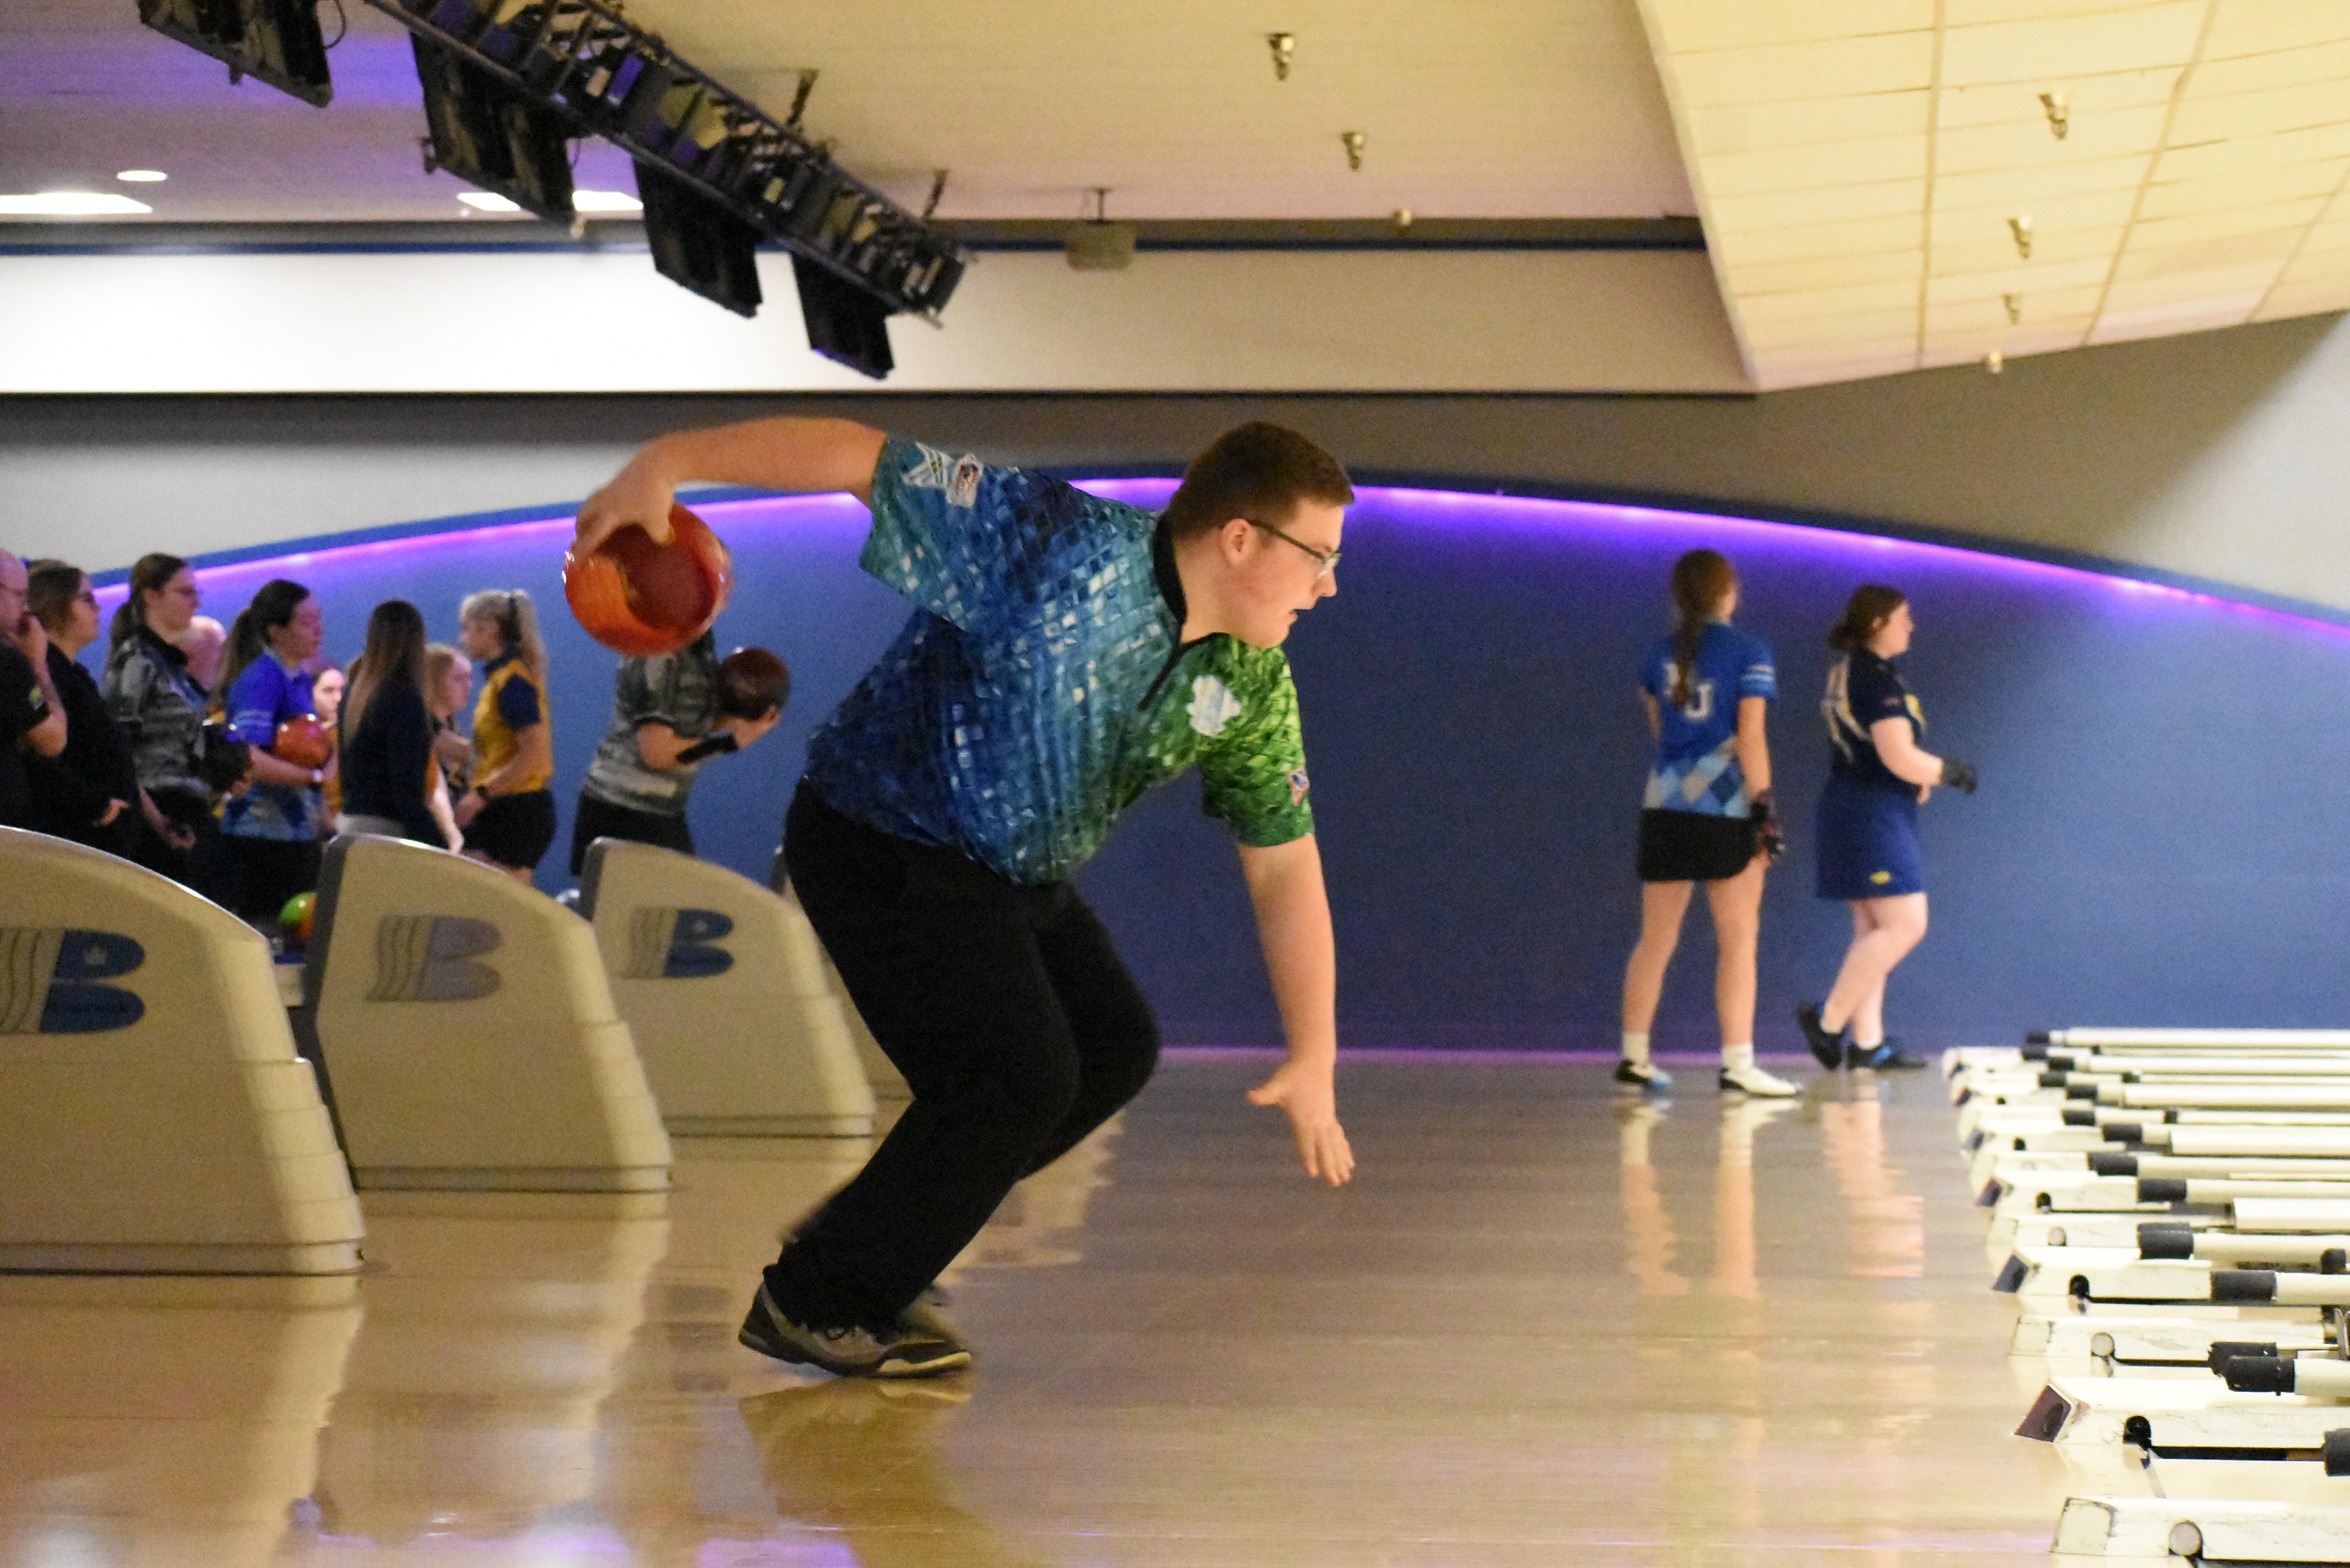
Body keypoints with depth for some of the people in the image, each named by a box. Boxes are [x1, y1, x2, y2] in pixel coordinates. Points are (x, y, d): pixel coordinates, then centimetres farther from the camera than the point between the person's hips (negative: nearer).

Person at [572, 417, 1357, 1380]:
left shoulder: (1250, 685, -5)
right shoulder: (1066, 551, -27)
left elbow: (1285, 866, 2)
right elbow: (863, 460, -28)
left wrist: (1313, 1060, -1)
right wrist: (667, 464, -35)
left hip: (1013, 875, 9)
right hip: (879, 849, -9)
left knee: (1114, 1049, 15)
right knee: (1021, 1077, -15)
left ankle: (870, 1262, 25)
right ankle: (810, 1306, 3)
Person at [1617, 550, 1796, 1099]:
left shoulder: (1659, 654, 10)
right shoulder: (1748, 653, -4)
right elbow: (1750, 738, -10)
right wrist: (1765, 808, -10)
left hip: (1664, 804, 5)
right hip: (1726, 807, -5)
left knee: (1656, 939, 12)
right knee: (1738, 940, -1)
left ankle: (1634, 1057, 13)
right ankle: (1737, 1064, -6)